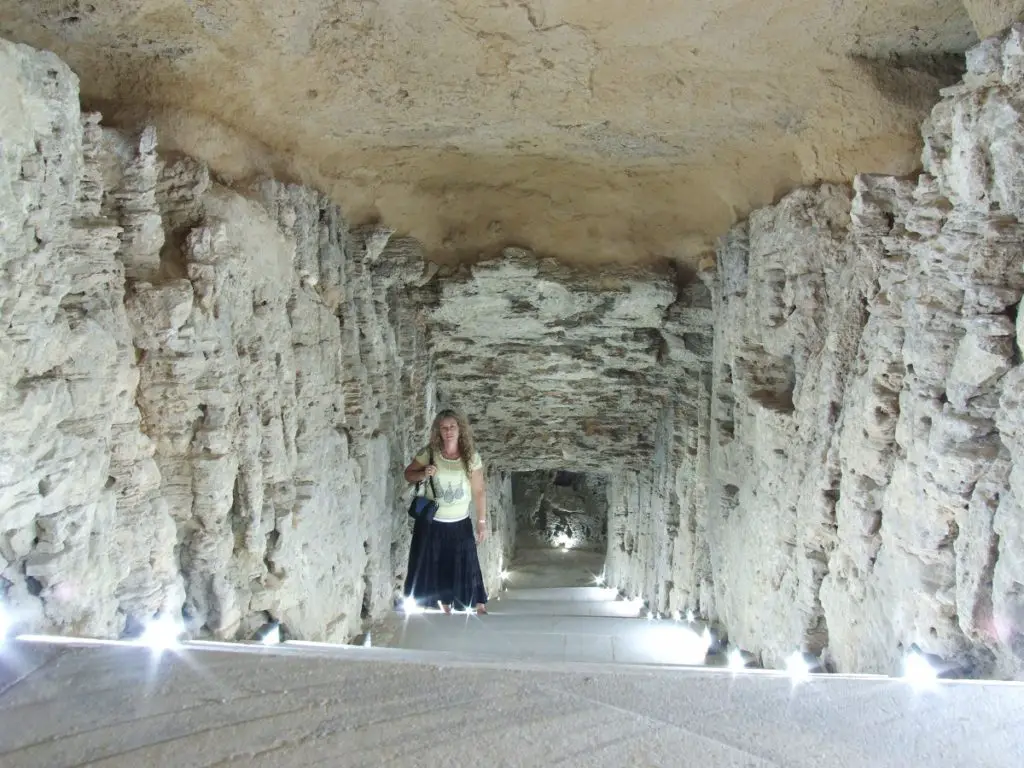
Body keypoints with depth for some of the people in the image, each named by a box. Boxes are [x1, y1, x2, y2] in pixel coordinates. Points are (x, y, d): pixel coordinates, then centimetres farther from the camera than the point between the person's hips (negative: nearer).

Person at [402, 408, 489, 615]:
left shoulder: (471, 457, -5)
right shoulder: (428, 454, -5)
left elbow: (478, 492, -1)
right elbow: (408, 474, 4)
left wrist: (482, 522, -2)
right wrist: (423, 474, -17)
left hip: (460, 524, -1)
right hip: (430, 523, 1)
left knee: (466, 568, -1)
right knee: (435, 568, 7)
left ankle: (480, 609, 9)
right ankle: (445, 610, 21)